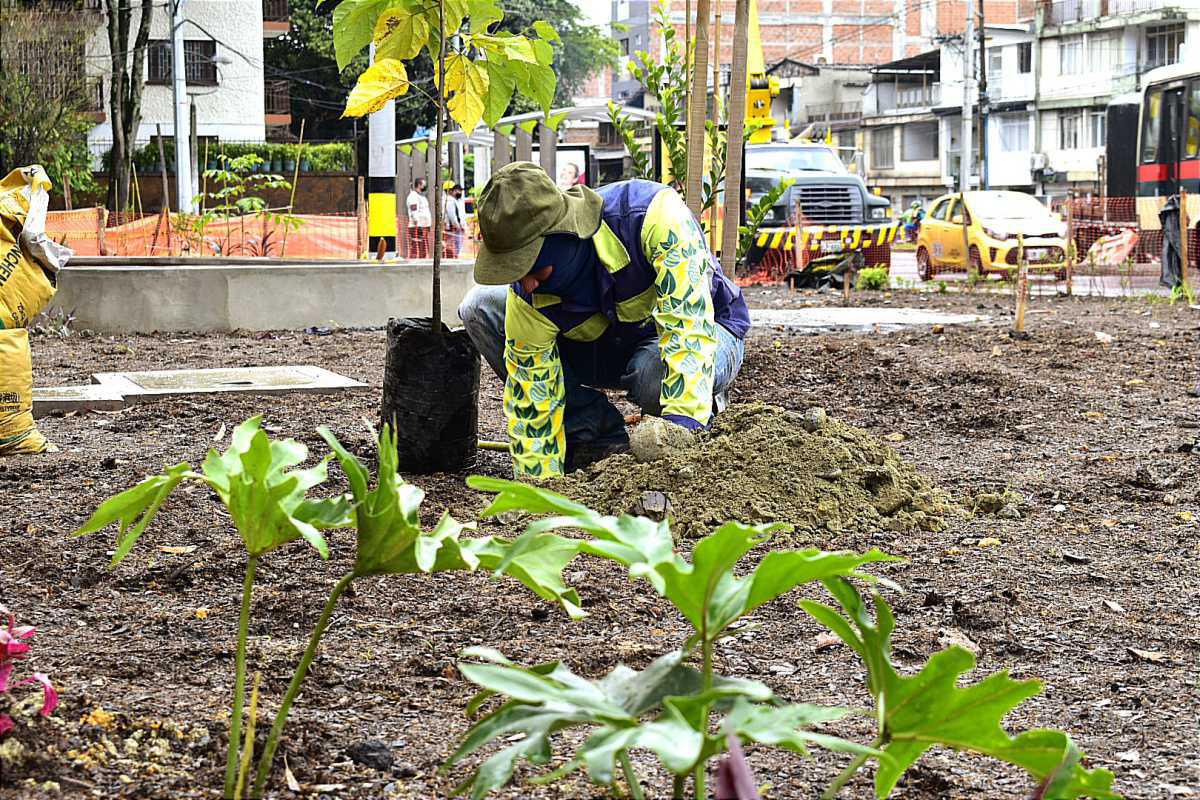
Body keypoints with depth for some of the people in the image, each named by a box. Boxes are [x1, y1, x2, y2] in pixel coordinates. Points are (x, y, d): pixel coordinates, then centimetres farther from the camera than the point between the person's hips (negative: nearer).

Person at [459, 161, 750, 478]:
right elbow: (532, 398, -17)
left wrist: (683, 422, -51)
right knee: (481, 309, -14)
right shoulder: (527, 296, -24)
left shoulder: (655, 215, -38)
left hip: (704, 332, -5)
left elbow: (687, 322, -43)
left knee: (655, 371, -42)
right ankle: (600, 438, -6)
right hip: (611, 344, 5)